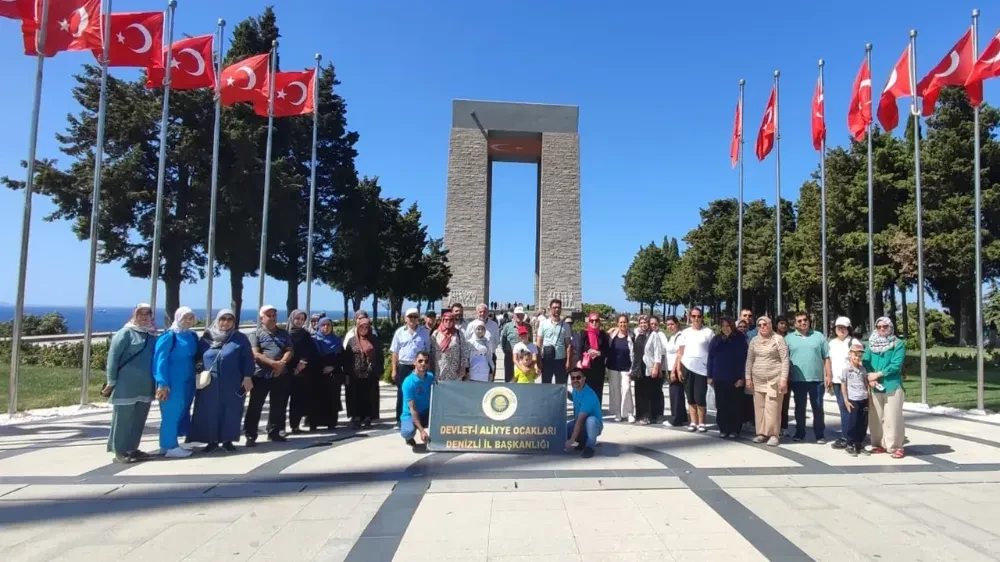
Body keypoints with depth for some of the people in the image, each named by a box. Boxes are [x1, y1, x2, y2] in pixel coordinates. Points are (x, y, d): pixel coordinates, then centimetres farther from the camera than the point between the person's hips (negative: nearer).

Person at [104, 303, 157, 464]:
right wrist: (111, 381, -11)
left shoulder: (152, 335, 11)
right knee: (123, 417, 1)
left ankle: (132, 448, 22)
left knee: (139, 419, 12)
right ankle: (119, 451, 9)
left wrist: (157, 381, 13)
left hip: (145, 386, 6)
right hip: (127, 385, -6)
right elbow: (113, 356, -8)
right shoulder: (126, 332, -6)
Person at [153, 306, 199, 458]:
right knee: (171, 414, -1)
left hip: (187, 382, 7)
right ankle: (169, 447, 9)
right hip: (172, 382, -7)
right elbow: (160, 360, -14)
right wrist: (162, 383, -18)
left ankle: (172, 444, 23)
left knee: (182, 413, 12)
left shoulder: (192, 336, 8)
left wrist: (197, 377, 9)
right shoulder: (169, 336, -11)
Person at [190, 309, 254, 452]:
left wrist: (247, 377, -9)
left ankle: (227, 440, 16)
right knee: (210, 412, 5)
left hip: (232, 384, -2)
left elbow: (247, 358, -2)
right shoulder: (206, 338, 7)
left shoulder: (240, 338, 0)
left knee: (230, 412, 4)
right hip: (209, 384, 2)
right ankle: (212, 440, 17)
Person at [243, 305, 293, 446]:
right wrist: (273, 363, -20)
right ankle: (250, 436, 6)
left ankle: (274, 432, 23)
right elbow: (256, 354, -10)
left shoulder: (283, 333, 12)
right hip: (261, 375, -4)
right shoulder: (256, 333, 0)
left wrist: (282, 364, -14)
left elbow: (289, 351, 4)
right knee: (255, 406, -1)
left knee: (278, 406, 10)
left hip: (281, 375, 4)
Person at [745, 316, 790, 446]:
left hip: (774, 379, -4)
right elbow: (749, 360, 13)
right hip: (757, 380, 4)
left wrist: (784, 379, -12)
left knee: (772, 408, -5)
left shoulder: (778, 339, -3)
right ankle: (761, 433, 13)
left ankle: (774, 434, 3)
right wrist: (748, 377, 7)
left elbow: (785, 360, -6)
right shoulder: (754, 341, 10)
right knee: (759, 407, 4)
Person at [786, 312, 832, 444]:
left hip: (817, 379, 0)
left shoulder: (819, 336, 5)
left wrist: (828, 376, -2)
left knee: (818, 408, 6)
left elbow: (826, 358, 5)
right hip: (797, 380, 0)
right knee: (799, 408, 10)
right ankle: (800, 433, 20)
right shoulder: (789, 338, 4)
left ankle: (820, 435, 14)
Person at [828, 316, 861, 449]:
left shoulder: (854, 342, -7)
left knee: (845, 408, -8)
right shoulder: (832, 343, 13)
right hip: (836, 380, 7)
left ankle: (845, 438, -3)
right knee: (843, 408, 10)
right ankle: (848, 436, 17)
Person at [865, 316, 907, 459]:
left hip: (892, 385, -4)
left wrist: (878, 374, -14)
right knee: (875, 417, 9)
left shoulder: (898, 344, -3)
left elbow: (896, 365, -12)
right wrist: (870, 377, -11)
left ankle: (896, 447, 4)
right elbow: (865, 361, 5)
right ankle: (879, 444, 19)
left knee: (892, 418, -4)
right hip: (874, 386, 5)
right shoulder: (871, 343, 11)